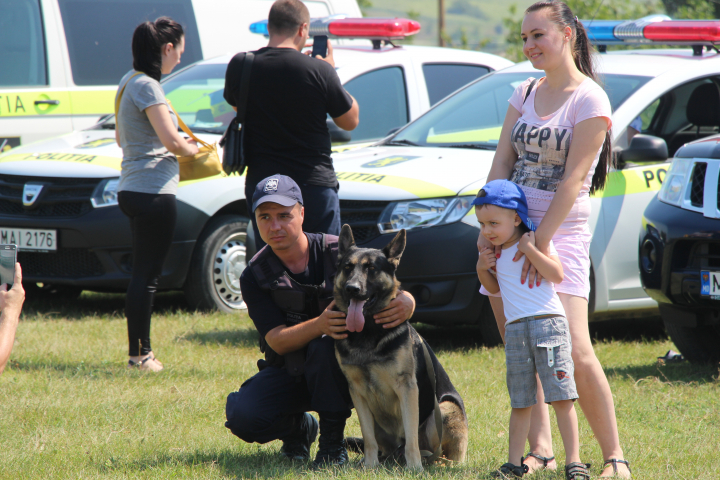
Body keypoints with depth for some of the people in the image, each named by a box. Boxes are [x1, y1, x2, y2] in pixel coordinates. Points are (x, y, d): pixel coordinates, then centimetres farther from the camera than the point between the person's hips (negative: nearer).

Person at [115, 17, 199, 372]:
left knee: (144, 274, 14)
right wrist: (191, 149, 0)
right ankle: (139, 354, -4)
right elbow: (171, 141, -21)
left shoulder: (129, 82, 15)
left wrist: (172, 158, 21)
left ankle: (141, 351, 17)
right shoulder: (147, 86, -15)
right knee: (146, 275, -6)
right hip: (154, 191, -10)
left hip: (132, 189, 10)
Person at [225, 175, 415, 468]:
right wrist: (320, 325, -40)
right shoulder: (255, 276, -6)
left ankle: (333, 442, -19)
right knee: (242, 416, -26)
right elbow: (277, 340, -18)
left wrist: (405, 304, -42)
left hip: (337, 369, -2)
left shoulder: (338, 253, -11)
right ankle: (299, 428, 9)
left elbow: (400, 296, -14)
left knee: (324, 346, -37)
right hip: (288, 371, 2)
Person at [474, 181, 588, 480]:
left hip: (548, 322, -6)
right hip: (515, 329, 6)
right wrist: (483, 270, 7)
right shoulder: (495, 251, 14)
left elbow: (557, 275, -14)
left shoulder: (537, 240, -4)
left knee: (561, 397, -8)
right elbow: (494, 288, 27)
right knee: (520, 402, 8)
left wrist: (531, 250, -19)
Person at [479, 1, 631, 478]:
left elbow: (573, 178, -14)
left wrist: (542, 241, -19)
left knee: (573, 351, -15)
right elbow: (502, 162, 9)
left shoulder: (589, 99, -8)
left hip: (562, 232, -7)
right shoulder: (525, 93, 13)